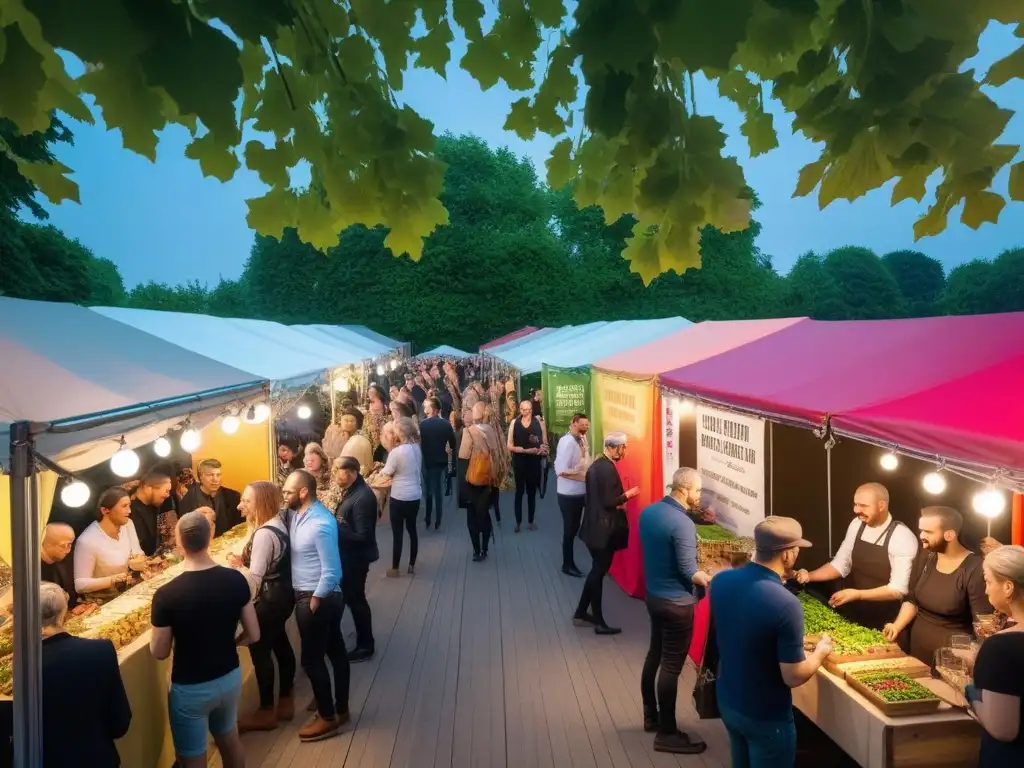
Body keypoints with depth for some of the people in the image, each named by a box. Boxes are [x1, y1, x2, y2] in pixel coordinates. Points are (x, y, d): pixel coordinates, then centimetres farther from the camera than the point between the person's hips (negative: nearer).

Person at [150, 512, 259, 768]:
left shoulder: (166, 595, -24)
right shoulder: (236, 580, -13)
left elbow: (159, 652, -10)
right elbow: (253, 635, -4)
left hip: (191, 688, -4)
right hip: (231, 677, 4)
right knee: (229, 738, 28)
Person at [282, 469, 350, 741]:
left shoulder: (321, 525, -27)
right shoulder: (296, 513, 0)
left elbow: (332, 573, -26)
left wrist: (313, 602, -16)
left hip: (317, 598, -9)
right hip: (327, 598, 9)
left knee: (311, 659, 5)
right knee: (335, 650, 20)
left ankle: (328, 718, 21)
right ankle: (340, 708, 35)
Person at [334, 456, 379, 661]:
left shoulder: (362, 498, -28)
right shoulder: (351, 490, 3)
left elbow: (362, 536, -28)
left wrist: (333, 529, -25)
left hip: (356, 556, -9)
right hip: (348, 554, 9)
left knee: (355, 599, 6)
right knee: (351, 597, 21)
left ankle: (365, 645, 23)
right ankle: (362, 635, 38)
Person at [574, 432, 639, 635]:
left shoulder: (596, 464, 9)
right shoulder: (607, 468, -21)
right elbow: (608, 501, -23)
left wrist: (618, 502, 10)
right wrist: (627, 495, -10)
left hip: (594, 525, 9)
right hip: (604, 529, -9)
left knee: (596, 571, 19)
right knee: (598, 573, 1)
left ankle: (581, 613, 27)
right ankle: (599, 622, 13)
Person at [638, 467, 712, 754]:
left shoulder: (648, 512, 2)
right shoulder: (682, 523, -24)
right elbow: (689, 572, -23)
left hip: (653, 594, 9)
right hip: (676, 603, -8)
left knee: (654, 654, 20)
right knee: (671, 666, 2)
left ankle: (651, 716, 35)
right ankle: (667, 734, 13)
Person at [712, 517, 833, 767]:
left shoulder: (721, 581, -10)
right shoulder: (785, 604, -30)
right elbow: (793, 677, -22)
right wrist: (821, 653, -3)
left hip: (727, 701, 6)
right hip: (765, 716, -6)